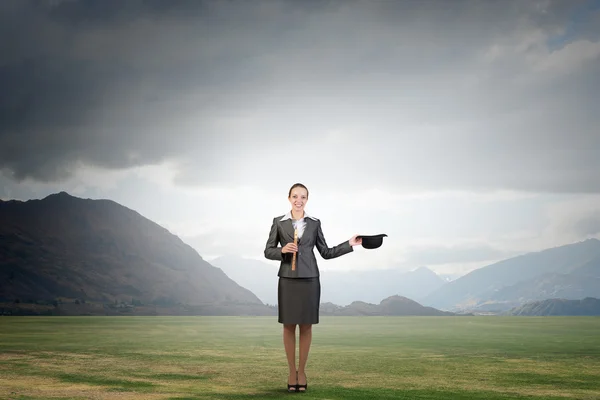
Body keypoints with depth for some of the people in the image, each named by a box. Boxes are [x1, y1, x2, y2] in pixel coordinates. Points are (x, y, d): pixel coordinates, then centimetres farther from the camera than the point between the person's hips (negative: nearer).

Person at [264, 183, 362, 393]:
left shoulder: (314, 222, 5)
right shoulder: (279, 222, 3)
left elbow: (326, 253, 7)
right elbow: (268, 251, 4)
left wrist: (349, 244, 0)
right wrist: (283, 250, -15)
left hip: (309, 279, 1)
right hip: (288, 279, -1)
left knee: (306, 326, 5)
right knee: (289, 325, 3)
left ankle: (301, 371, 17)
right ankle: (292, 371, 14)